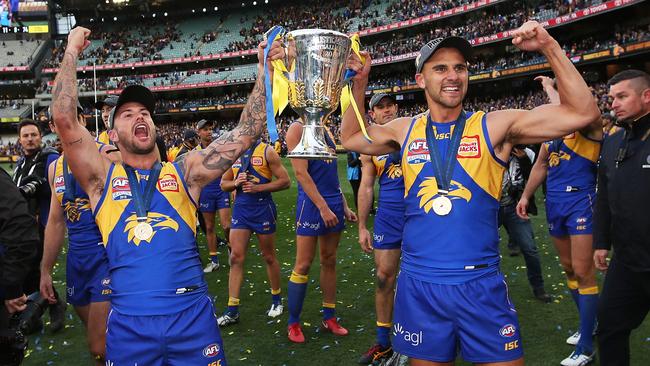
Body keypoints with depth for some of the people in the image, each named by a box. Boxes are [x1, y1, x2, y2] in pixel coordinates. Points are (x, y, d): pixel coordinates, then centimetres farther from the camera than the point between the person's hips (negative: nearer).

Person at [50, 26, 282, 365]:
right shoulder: (102, 178, 6)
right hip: (129, 324, 0)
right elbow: (64, 118, -6)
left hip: (193, 316, 0)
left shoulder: (185, 171, 7)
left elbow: (246, 133, 0)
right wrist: (72, 50, 1)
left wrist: (264, 72, -5)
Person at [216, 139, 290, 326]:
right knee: (236, 257, -1)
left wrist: (258, 187, -18)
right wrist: (235, 183, -8)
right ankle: (232, 310, 4)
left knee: (269, 257, 9)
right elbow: (223, 183, 15)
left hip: (262, 208, -4)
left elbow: (285, 181, -9)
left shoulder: (267, 151, -5)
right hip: (240, 208, 4)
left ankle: (277, 300, 28)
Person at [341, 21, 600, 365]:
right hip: (418, 284, 2)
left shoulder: (495, 126, -4)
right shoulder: (405, 130, 4)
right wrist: (359, 84, 9)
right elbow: (350, 138, 18)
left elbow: (582, 113, -7)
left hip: (481, 285, -2)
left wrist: (549, 47, -14)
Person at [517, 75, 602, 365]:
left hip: (580, 201, -7)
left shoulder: (590, 122, -8)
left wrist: (549, 86, -15)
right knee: (568, 268, 16)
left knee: (583, 272, -5)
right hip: (554, 202, 8)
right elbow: (540, 166, 21)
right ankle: (587, 324, 34)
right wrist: (525, 195, 16)